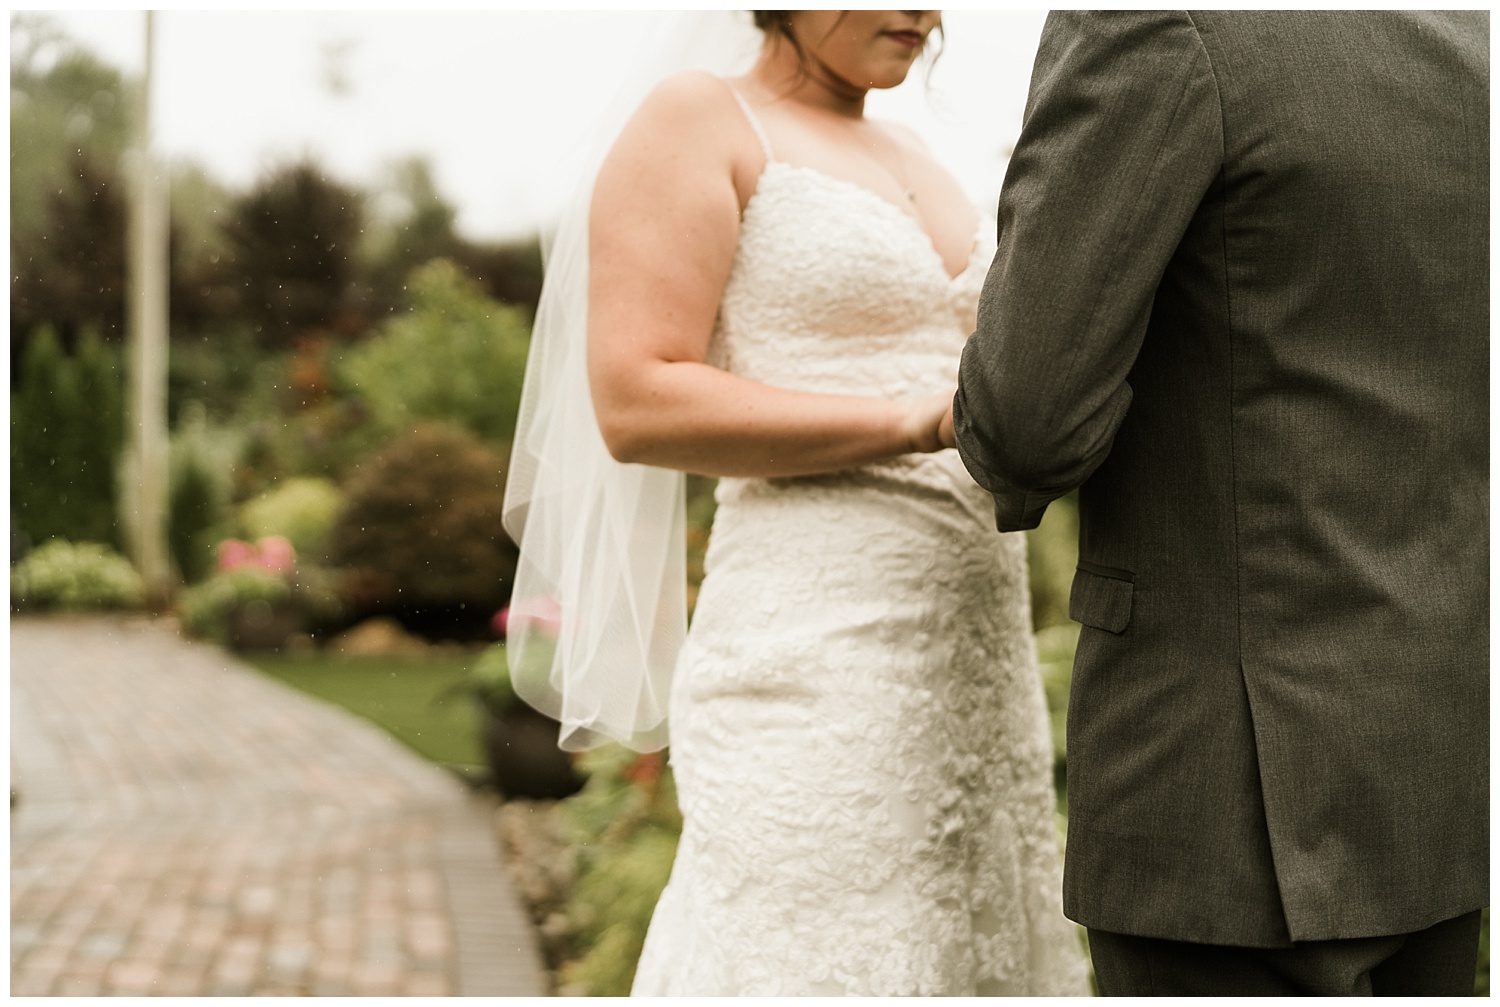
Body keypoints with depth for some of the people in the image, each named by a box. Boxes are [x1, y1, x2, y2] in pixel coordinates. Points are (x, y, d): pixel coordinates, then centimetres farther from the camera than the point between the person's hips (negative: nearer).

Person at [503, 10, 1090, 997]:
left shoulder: (912, 162, 20)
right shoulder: (693, 124, -2)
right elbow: (636, 405, -14)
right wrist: (918, 418, -18)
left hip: (976, 648, 8)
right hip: (819, 656, -7)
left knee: (971, 952, 8)